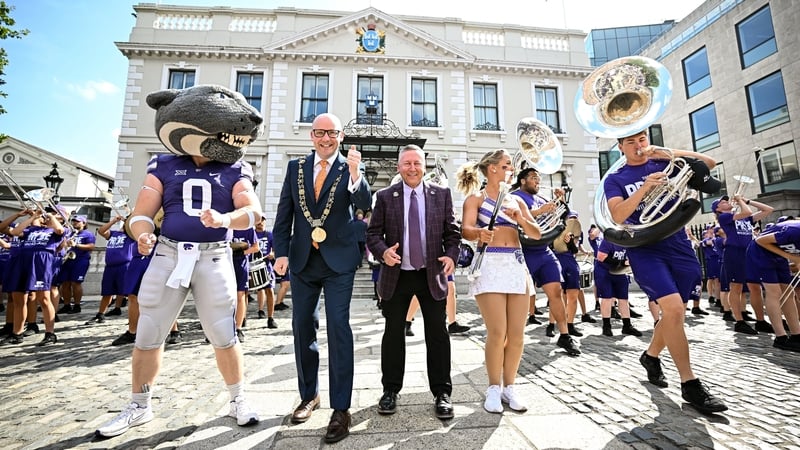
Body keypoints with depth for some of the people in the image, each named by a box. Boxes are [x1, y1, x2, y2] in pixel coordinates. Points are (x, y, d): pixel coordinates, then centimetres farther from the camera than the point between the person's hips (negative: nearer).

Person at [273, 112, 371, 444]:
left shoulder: (350, 169, -1)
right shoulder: (295, 167, 8)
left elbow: (365, 204, -17)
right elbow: (284, 213, 7)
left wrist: (355, 175, -35)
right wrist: (281, 252, -2)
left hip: (339, 260, -4)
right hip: (302, 260, 4)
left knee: (338, 327, -5)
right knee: (302, 328, 14)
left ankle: (341, 409, 8)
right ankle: (308, 395, 34)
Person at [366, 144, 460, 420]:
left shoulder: (442, 194, 4)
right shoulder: (385, 196, 2)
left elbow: (452, 232, 5)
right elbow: (373, 233, 1)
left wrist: (451, 255, -13)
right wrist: (383, 251, -19)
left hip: (432, 275, 0)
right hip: (396, 275, 0)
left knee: (437, 334, 7)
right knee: (393, 333, 11)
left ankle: (442, 393, 23)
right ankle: (391, 390, 28)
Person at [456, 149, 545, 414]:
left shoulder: (516, 200, 18)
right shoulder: (476, 198, 3)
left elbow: (537, 235, 11)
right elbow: (465, 230, -13)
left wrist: (520, 219, -8)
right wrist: (479, 233, -35)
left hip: (517, 265, 5)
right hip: (490, 265, -5)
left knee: (517, 334, 3)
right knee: (497, 333, -8)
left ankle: (509, 387, 20)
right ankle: (494, 388, 12)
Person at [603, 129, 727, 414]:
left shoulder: (664, 164, 11)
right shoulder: (615, 179, 2)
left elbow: (708, 162, 0)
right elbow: (618, 215, -12)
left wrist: (669, 153, -10)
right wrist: (644, 187, -23)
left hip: (679, 246, 4)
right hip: (645, 250, -4)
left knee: (675, 312, 11)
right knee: (674, 308, -18)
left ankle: (651, 356, 35)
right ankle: (690, 384, -5)